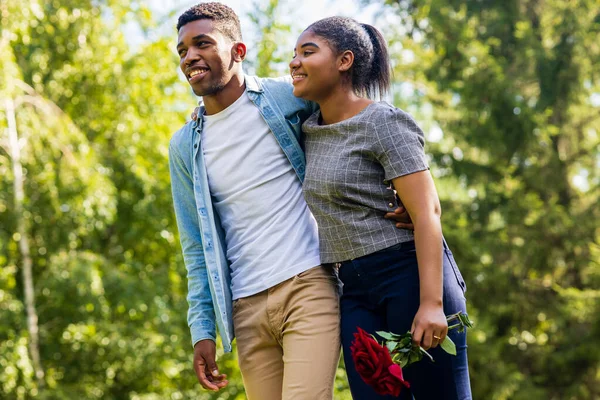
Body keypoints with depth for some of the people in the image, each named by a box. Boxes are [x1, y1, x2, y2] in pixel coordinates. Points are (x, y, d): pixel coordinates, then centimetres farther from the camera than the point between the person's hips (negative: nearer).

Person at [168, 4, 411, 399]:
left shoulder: (288, 96, -1)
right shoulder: (185, 146, 10)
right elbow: (197, 246, 13)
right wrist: (202, 329, 7)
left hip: (308, 287, -4)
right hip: (246, 308, 4)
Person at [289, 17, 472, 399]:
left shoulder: (383, 122, -8)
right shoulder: (309, 130, 13)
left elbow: (427, 213, -15)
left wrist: (431, 302, -24)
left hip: (409, 276, -7)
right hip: (355, 290, 7)